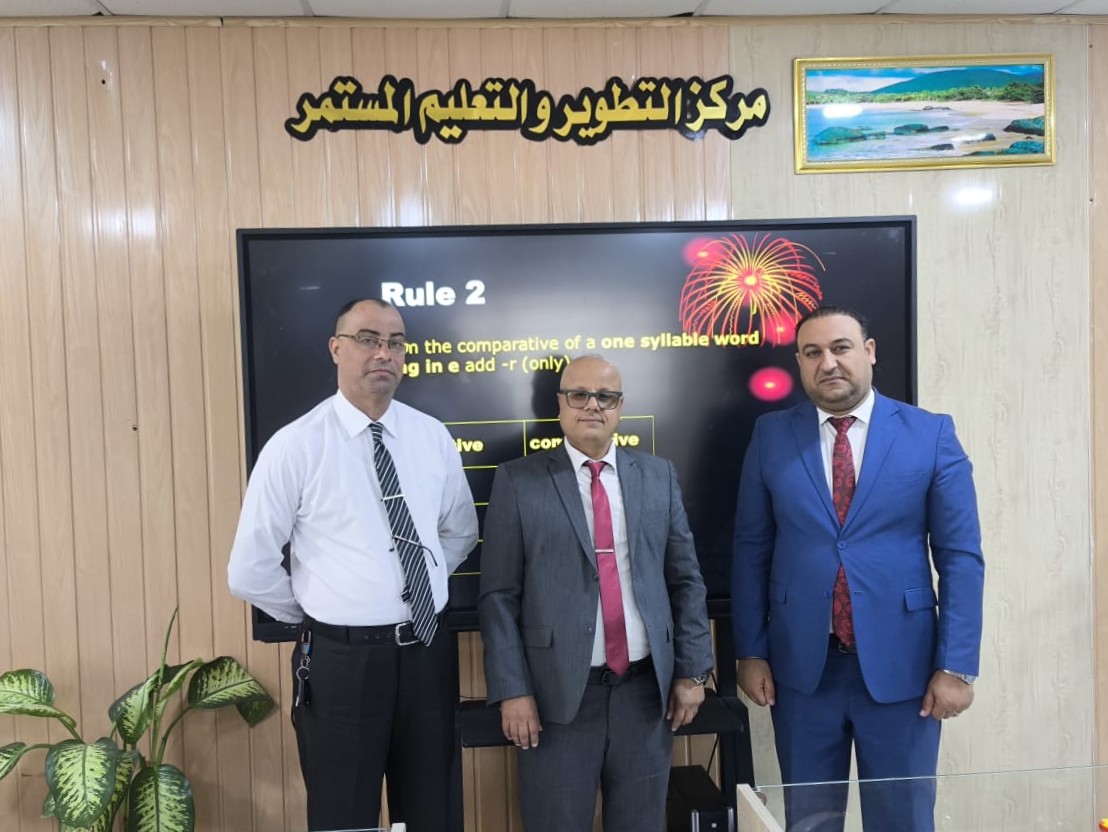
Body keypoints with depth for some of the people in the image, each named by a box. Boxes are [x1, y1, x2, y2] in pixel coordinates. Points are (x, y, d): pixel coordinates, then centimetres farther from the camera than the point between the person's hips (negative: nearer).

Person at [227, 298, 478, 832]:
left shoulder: (432, 436, 2)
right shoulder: (295, 446, -10)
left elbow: (460, 532, 16)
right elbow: (250, 573, -8)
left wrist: (420, 588, 7)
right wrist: (317, 616, 0)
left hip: (427, 653, 4)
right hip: (341, 660, -3)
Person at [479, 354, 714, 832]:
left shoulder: (659, 476, 6)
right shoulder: (518, 482, -2)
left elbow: (685, 580, 8)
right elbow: (499, 596, -4)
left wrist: (692, 669, 4)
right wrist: (512, 689, -8)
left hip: (647, 688, 3)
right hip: (559, 692, -2)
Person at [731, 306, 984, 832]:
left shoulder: (932, 434, -2)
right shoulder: (771, 435, 1)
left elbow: (960, 555, -3)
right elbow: (751, 548, 2)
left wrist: (957, 665, -7)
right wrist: (750, 651, 1)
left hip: (900, 665, -1)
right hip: (800, 664, 1)